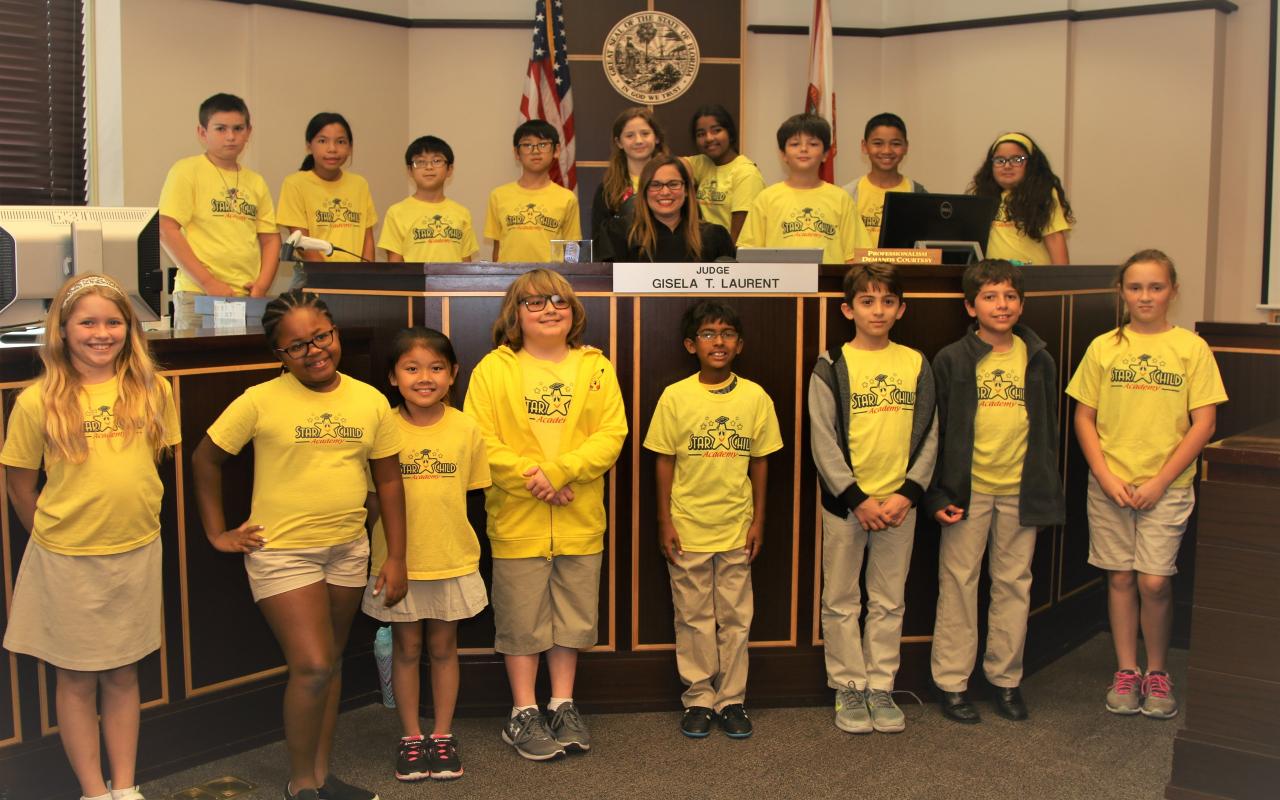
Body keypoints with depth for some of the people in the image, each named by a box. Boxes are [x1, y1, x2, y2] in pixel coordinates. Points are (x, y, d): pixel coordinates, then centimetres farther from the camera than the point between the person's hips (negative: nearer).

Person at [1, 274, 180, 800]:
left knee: (123, 675, 14)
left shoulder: (152, 390, -4)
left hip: (137, 553, 2)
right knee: (77, 679, 10)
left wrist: (128, 518, 7)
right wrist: (55, 537, 5)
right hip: (67, 560, -2)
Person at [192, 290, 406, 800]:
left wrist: (396, 557, 2)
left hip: (348, 551, 5)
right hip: (282, 552, -4)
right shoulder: (260, 401, -10)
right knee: (313, 666, -10)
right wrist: (217, 533, -1)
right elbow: (205, 460, 0)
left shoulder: (371, 401, 0)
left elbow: (388, 480, 5)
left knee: (330, 663, 15)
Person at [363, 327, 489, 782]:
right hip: (399, 561, -1)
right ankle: (411, 737, 26)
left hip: (452, 560, 1)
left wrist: (447, 534, -2)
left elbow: (468, 492, 4)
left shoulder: (465, 429, -6)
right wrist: (393, 542, -12)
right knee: (406, 649, 12)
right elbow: (372, 498, -3)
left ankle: (443, 736, 27)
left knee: (444, 648, 13)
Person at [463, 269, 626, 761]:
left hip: (580, 520, 3)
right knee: (521, 619, 7)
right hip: (516, 519, -2)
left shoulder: (596, 368, 4)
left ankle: (562, 706, 28)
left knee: (573, 617, 13)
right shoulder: (493, 369, -2)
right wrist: (530, 478, -18)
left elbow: (611, 435, -5)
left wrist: (558, 471, -17)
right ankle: (524, 714, 20)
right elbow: (479, 441, -9)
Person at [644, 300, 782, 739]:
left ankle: (731, 699, 22)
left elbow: (759, 461, 5)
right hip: (688, 529, -1)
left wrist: (758, 521, 3)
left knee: (735, 617, 9)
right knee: (693, 617, 9)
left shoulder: (755, 397, -1)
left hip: (737, 528, 1)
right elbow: (664, 461, -1)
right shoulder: (675, 397, -5)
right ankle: (699, 699, 21)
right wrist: (665, 522, -3)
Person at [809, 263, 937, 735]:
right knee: (841, 602, 6)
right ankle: (849, 689, 18)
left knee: (889, 603, 11)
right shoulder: (832, 366, -4)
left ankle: (881, 688, 22)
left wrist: (908, 493, -7)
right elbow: (823, 441, -8)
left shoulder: (916, 365, 5)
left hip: (899, 504, 3)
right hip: (844, 502, -2)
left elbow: (929, 436, 5)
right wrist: (858, 499, -13)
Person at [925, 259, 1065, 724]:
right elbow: (933, 432, -2)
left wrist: (1047, 490, 7)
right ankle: (952, 683, 13)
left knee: (1014, 585, 10)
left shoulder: (1037, 360, 7)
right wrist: (936, 494, -7)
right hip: (968, 490, -3)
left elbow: (1048, 432, 12)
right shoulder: (952, 361, -3)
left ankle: (1006, 678, 24)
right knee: (958, 585, 3)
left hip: (1019, 491, 3)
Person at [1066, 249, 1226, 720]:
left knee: (1154, 581, -6)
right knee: (1120, 577, 7)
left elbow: (1203, 424, -3)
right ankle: (1126, 671, 21)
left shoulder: (1192, 348, -1)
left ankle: (1157, 673, 15)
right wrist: (1107, 478, -6)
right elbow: (1083, 418, 4)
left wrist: (1160, 481, -9)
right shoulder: (1104, 347, 3)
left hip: (1167, 486, -1)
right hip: (1110, 484, 2)